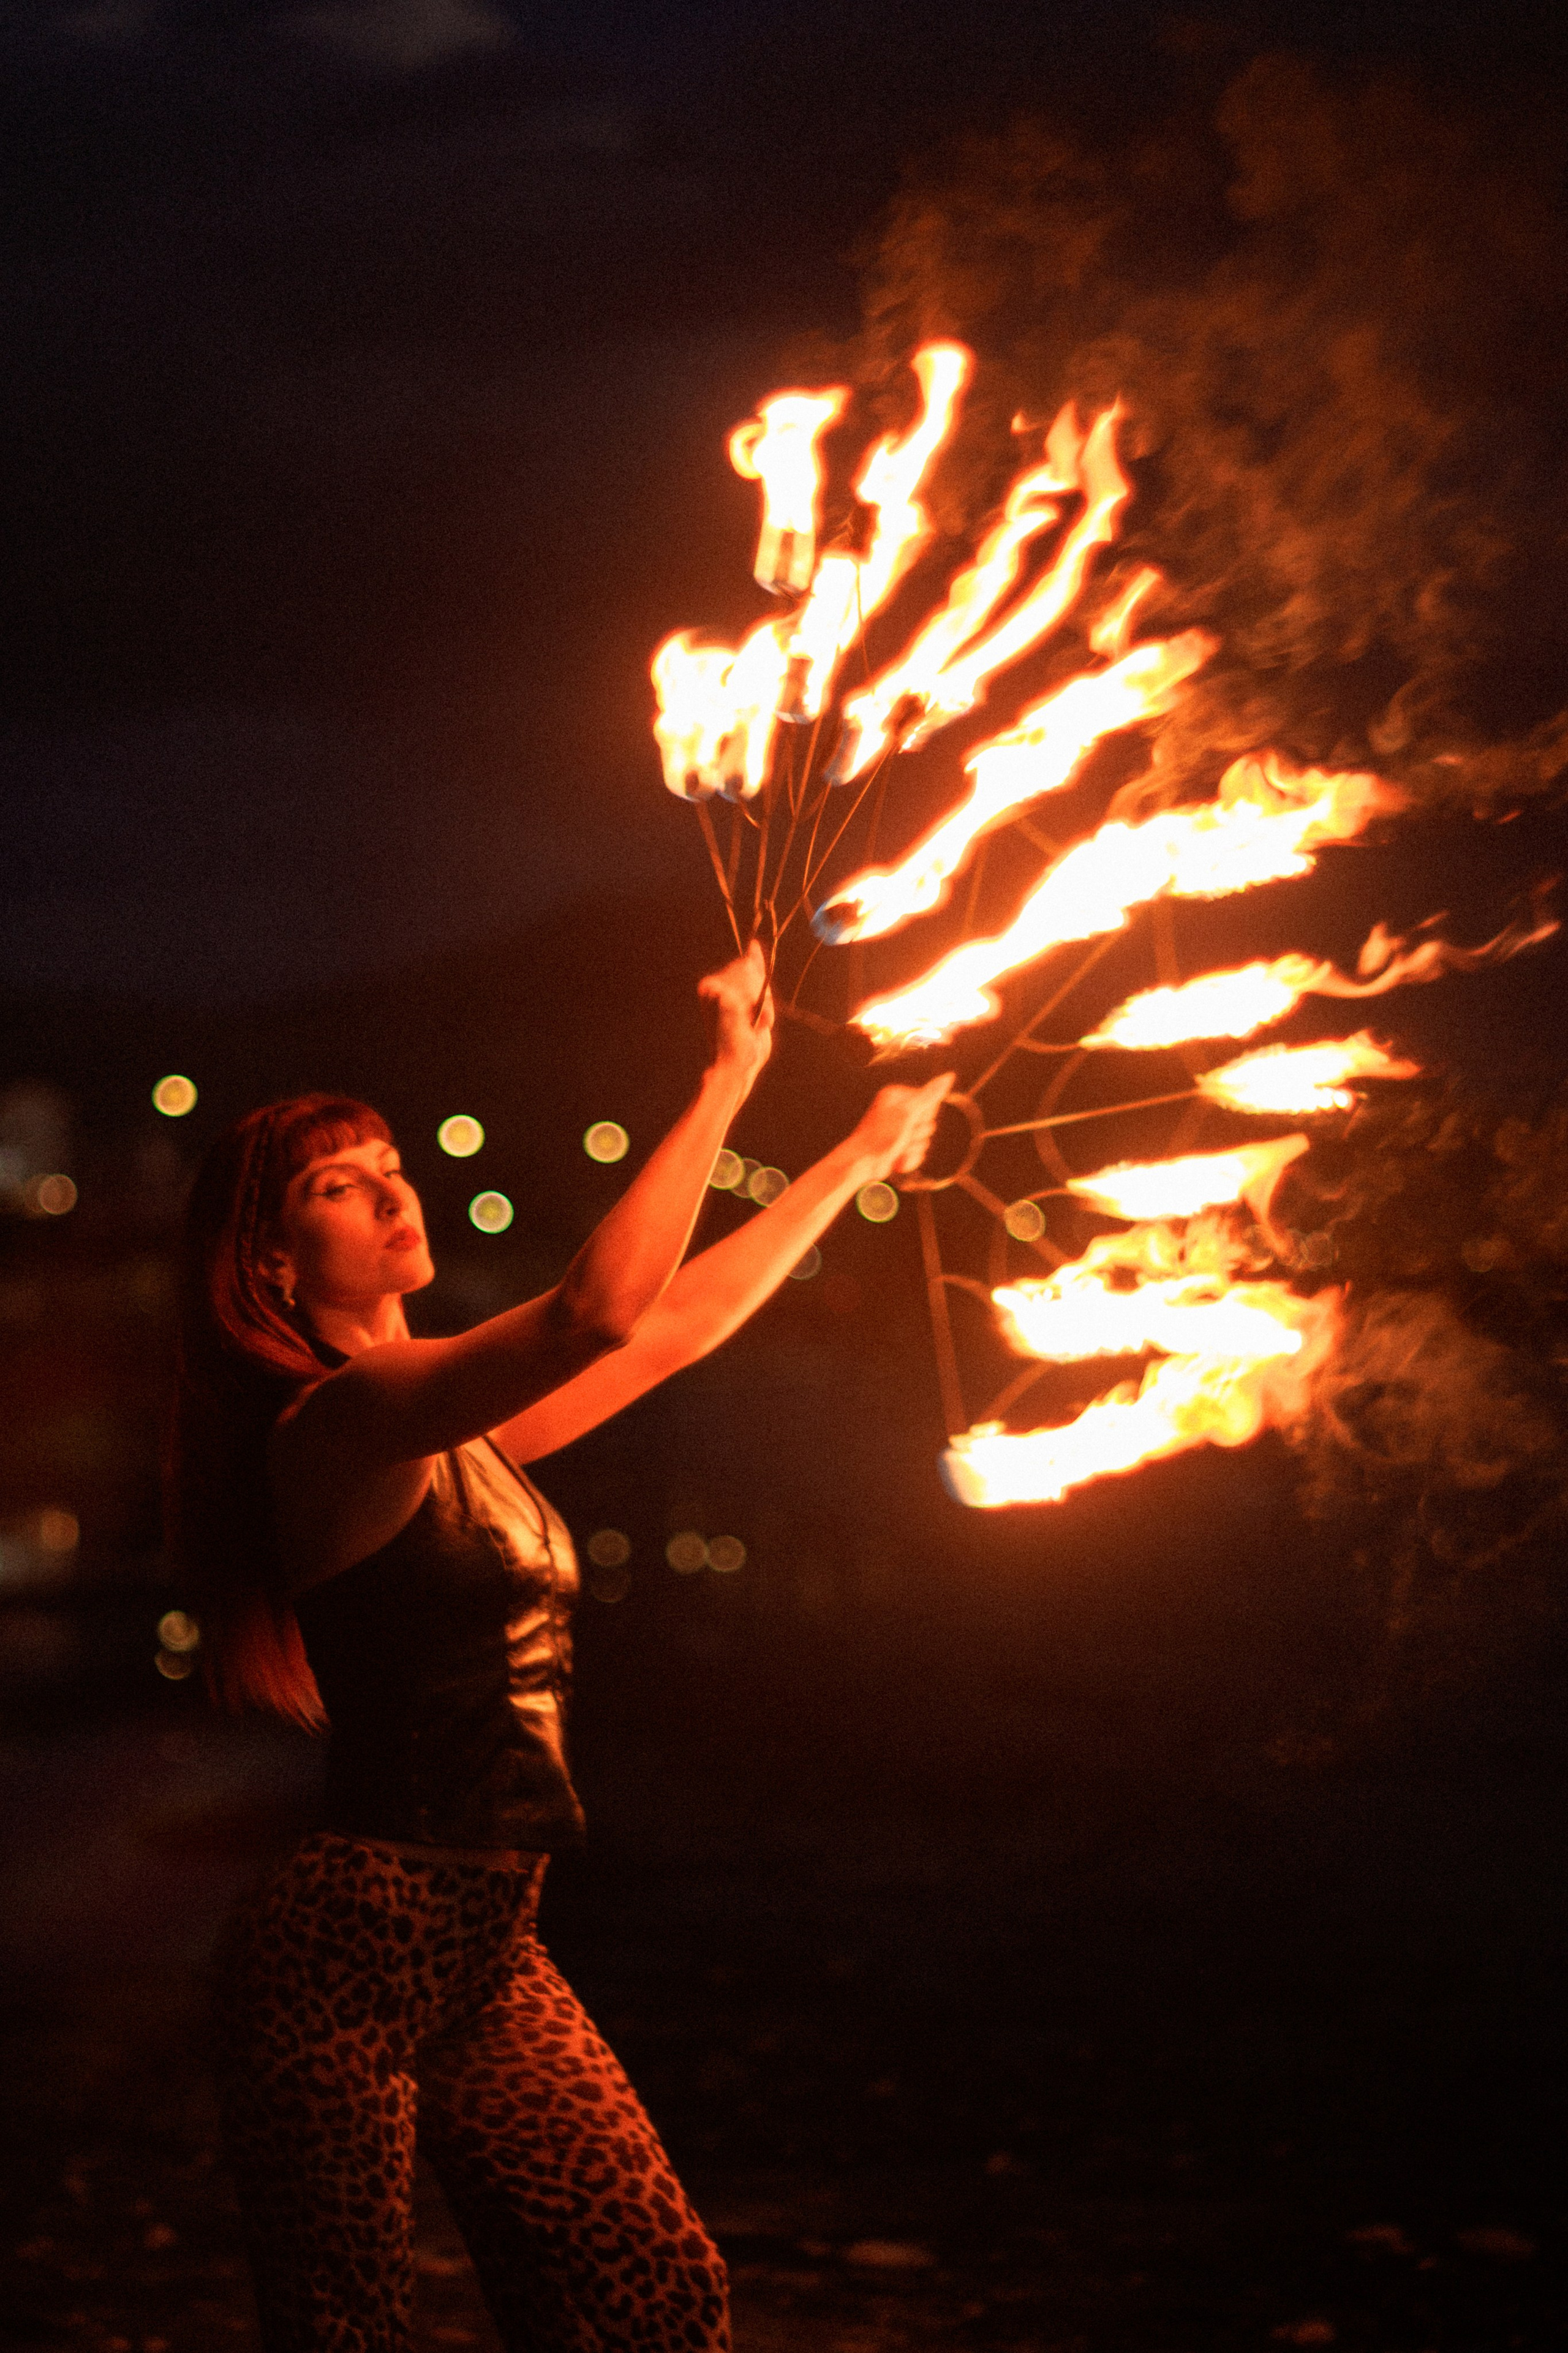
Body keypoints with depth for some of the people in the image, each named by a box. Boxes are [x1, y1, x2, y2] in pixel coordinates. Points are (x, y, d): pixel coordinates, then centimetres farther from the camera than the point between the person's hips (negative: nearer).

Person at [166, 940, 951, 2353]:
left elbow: (674, 1327, 23)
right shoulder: (340, 1418, -14)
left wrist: (858, 1159, 29)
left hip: (484, 1956, 9)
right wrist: (723, 1083, -19)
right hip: (345, 1956, -9)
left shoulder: (449, 1428, 13)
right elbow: (600, 1311, -27)